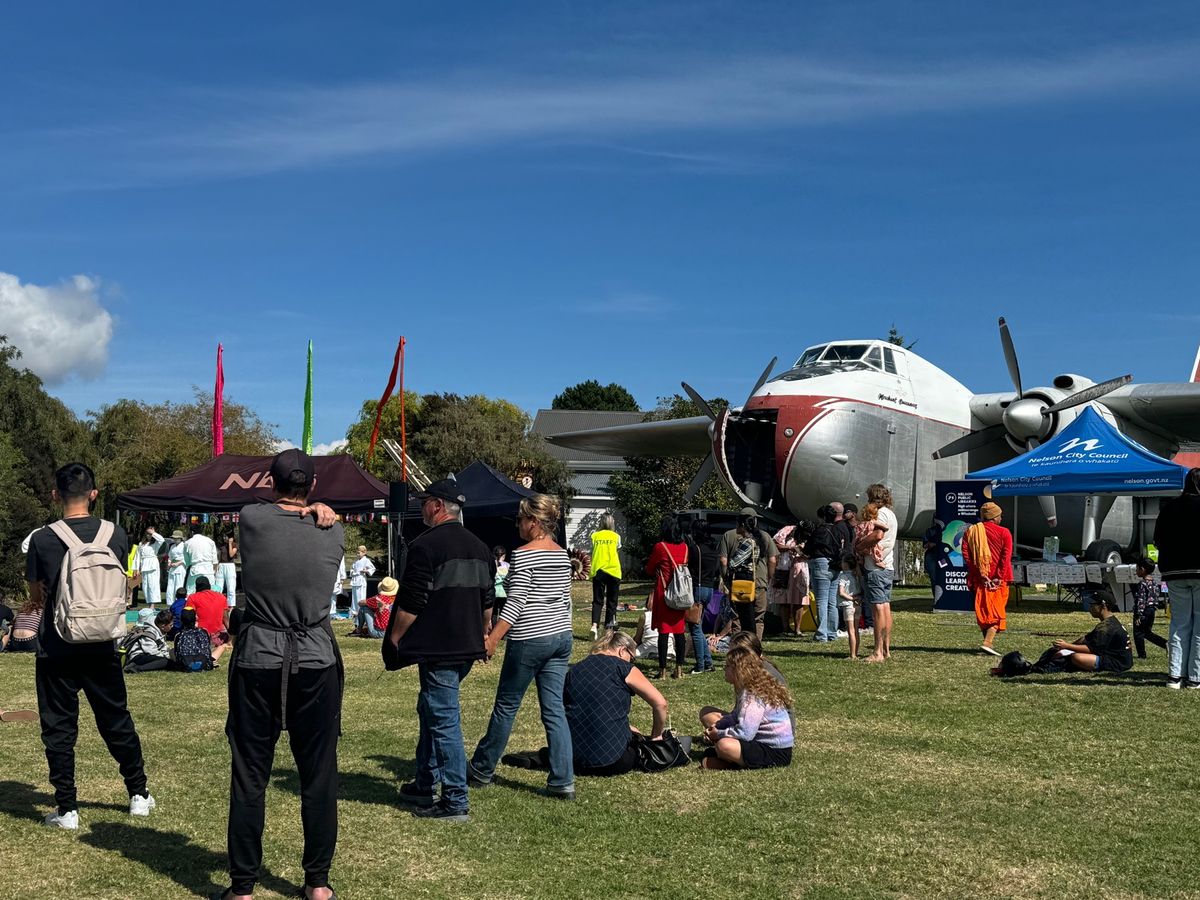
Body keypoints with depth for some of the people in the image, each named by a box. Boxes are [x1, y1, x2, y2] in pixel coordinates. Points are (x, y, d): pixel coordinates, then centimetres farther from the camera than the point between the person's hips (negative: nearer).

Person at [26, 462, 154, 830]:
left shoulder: (43, 540, -11)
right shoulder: (116, 535, -3)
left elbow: (36, 597, 2)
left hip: (56, 649, -2)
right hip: (102, 647, 3)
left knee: (59, 728, 8)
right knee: (117, 720, 15)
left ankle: (66, 809, 10)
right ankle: (139, 795, 24)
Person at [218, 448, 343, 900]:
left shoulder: (251, 520, -6)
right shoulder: (332, 532, -2)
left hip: (257, 662, -1)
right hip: (316, 663, 1)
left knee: (249, 777, 7)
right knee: (319, 777, 10)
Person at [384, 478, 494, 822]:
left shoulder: (426, 546, -15)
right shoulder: (480, 548, 11)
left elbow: (410, 604, -16)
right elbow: (487, 602, 17)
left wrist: (394, 639, -4)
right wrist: (481, 636, 28)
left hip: (437, 650, -9)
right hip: (467, 648, 9)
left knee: (444, 722, -3)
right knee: (429, 710, 22)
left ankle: (455, 802, 1)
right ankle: (424, 785, 30)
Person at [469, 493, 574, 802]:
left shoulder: (523, 555, -13)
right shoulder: (563, 555, 10)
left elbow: (516, 602, -18)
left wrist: (492, 639, -17)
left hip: (530, 640, -7)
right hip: (561, 636, 7)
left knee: (506, 706, 8)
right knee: (554, 709, 7)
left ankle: (482, 769, 23)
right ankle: (563, 782, 5)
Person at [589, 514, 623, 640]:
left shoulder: (595, 536, 3)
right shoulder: (616, 536, 2)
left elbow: (592, 553, 8)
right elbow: (618, 553, 10)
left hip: (598, 571, 1)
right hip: (613, 571, -1)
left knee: (597, 600, 2)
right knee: (611, 601, 11)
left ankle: (594, 625, -19)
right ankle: (609, 629, 14)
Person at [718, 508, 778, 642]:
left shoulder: (728, 536, 4)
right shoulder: (764, 536, 7)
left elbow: (723, 561, -3)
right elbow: (773, 561, 2)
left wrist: (726, 581, 5)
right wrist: (768, 580, 12)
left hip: (736, 584, 0)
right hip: (759, 583, 0)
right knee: (758, 619, 8)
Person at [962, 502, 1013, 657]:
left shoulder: (970, 531, 6)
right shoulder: (1004, 532, -2)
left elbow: (966, 555, -4)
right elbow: (1006, 556, -12)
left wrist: (980, 575, -6)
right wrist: (999, 577, -13)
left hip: (979, 579, 3)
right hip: (998, 579, -3)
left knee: (983, 611, 13)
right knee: (997, 612, -1)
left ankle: (988, 642, 18)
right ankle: (988, 643, -17)